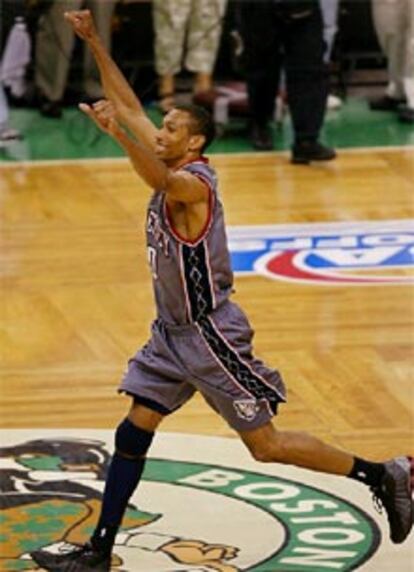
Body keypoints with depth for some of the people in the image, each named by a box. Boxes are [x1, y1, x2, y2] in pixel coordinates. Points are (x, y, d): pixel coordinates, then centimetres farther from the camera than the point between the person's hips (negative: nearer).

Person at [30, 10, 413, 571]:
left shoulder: (194, 182, -20)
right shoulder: (172, 165, 4)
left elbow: (160, 181, -44)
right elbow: (131, 106, 9)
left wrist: (117, 132, -55)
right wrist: (93, 43, 5)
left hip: (210, 332, -9)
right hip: (172, 331, 9)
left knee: (265, 445, -2)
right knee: (133, 433, 6)